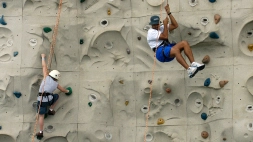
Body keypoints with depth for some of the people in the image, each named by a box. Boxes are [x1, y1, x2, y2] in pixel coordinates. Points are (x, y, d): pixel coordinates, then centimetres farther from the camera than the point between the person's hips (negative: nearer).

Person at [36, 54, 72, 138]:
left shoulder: (46, 77, 10)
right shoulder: (56, 84, 15)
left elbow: (44, 66, 16)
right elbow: (64, 90, 33)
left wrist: (43, 57, 29)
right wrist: (68, 91, 55)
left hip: (41, 100, 0)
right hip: (49, 99, 0)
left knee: (41, 116, 2)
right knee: (56, 96, 32)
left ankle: (40, 132, -3)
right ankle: (51, 110, 29)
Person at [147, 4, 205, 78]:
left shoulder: (161, 28, 24)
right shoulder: (151, 32, -1)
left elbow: (175, 25, 13)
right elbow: (165, 36, -13)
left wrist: (169, 13, 9)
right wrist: (165, 24, -6)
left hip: (168, 49, 8)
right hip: (160, 53, -8)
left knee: (184, 43, -15)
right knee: (175, 49, -38)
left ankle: (193, 63, -26)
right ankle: (189, 70, -46)